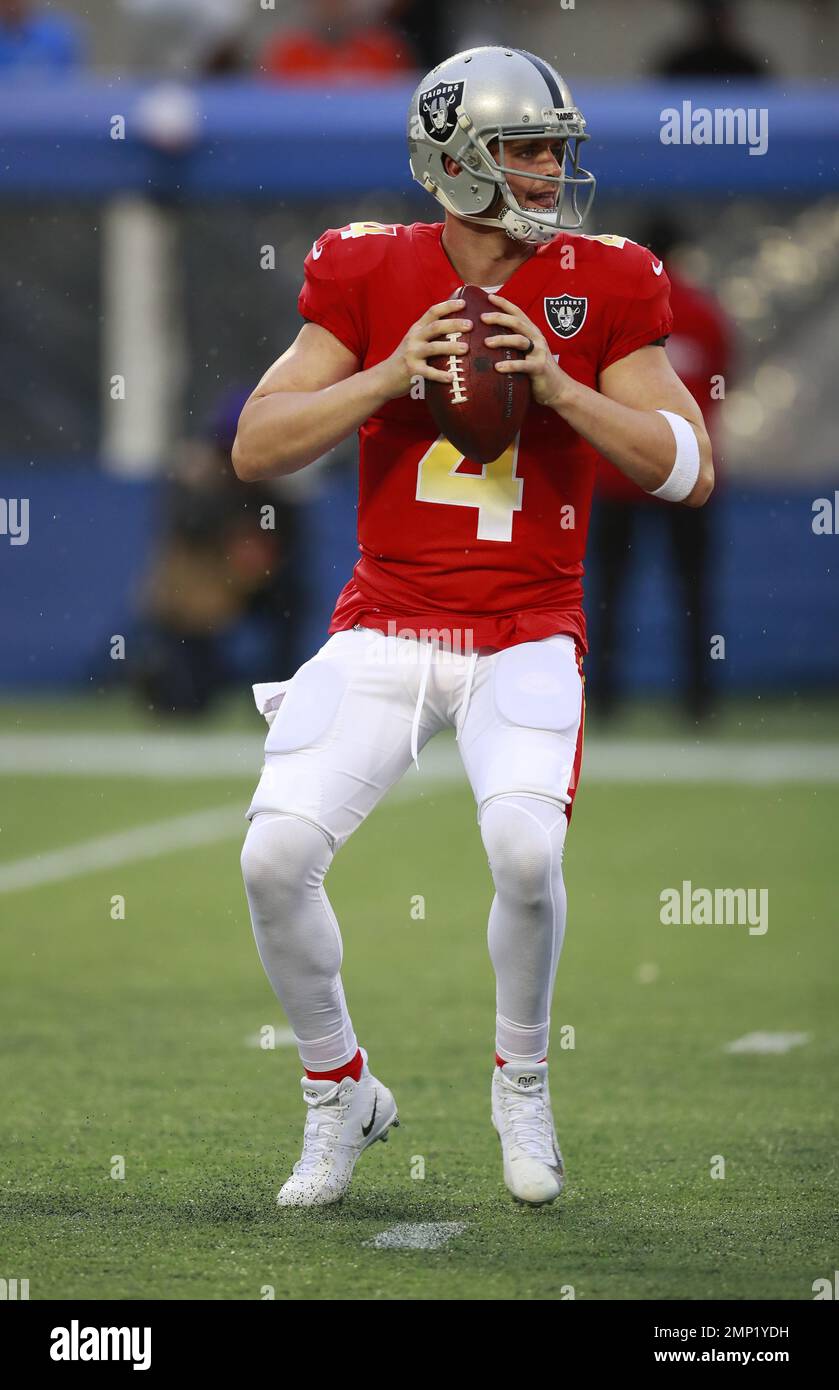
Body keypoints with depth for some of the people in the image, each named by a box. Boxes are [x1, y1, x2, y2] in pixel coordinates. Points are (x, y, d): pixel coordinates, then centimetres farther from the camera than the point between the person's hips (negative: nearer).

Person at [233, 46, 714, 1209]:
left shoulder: (603, 287, -1)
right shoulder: (369, 275, 0)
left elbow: (689, 470, -5)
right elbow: (257, 450, -3)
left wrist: (557, 385, -17)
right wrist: (390, 375, -16)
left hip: (524, 639, -1)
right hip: (385, 628, 1)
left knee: (526, 849, -27)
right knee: (276, 854, -17)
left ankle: (522, 1082, 3)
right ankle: (340, 1092, 9)